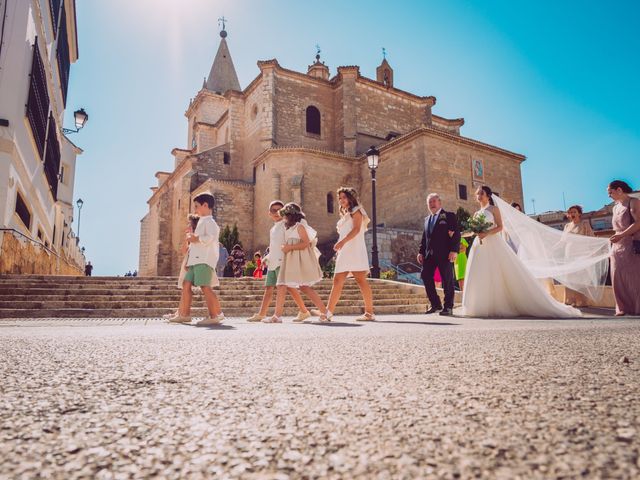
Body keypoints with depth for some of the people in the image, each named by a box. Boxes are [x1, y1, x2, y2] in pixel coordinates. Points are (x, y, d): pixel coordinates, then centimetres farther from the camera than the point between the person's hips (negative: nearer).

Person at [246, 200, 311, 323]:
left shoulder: (285, 225, -3)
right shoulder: (272, 229, 22)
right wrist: (267, 258, 17)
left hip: (282, 262, -8)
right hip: (272, 262, 8)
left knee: (289, 286, -9)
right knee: (269, 287, 8)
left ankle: (304, 311, 0)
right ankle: (261, 314, 11)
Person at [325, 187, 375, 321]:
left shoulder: (356, 211, 3)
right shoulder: (345, 215, 27)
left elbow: (356, 229, -13)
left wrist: (342, 241, -25)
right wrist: (338, 249, 14)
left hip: (354, 250, -8)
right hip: (344, 252, 8)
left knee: (360, 280, -10)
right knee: (337, 281, 1)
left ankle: (369, 312, -8)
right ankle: (328, 311, 0)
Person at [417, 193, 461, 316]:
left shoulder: (449, 216, 4)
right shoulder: (427, 219, 22)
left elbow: (456, 234, -5)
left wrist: (454, 250, -15)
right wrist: (421, 252, 9)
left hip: (445, 254, -6)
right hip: (429, 254, 6)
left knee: (447, 280, -2)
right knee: (425, 276, -2)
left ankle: (448, 307, 7)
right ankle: (435, 304, 10)